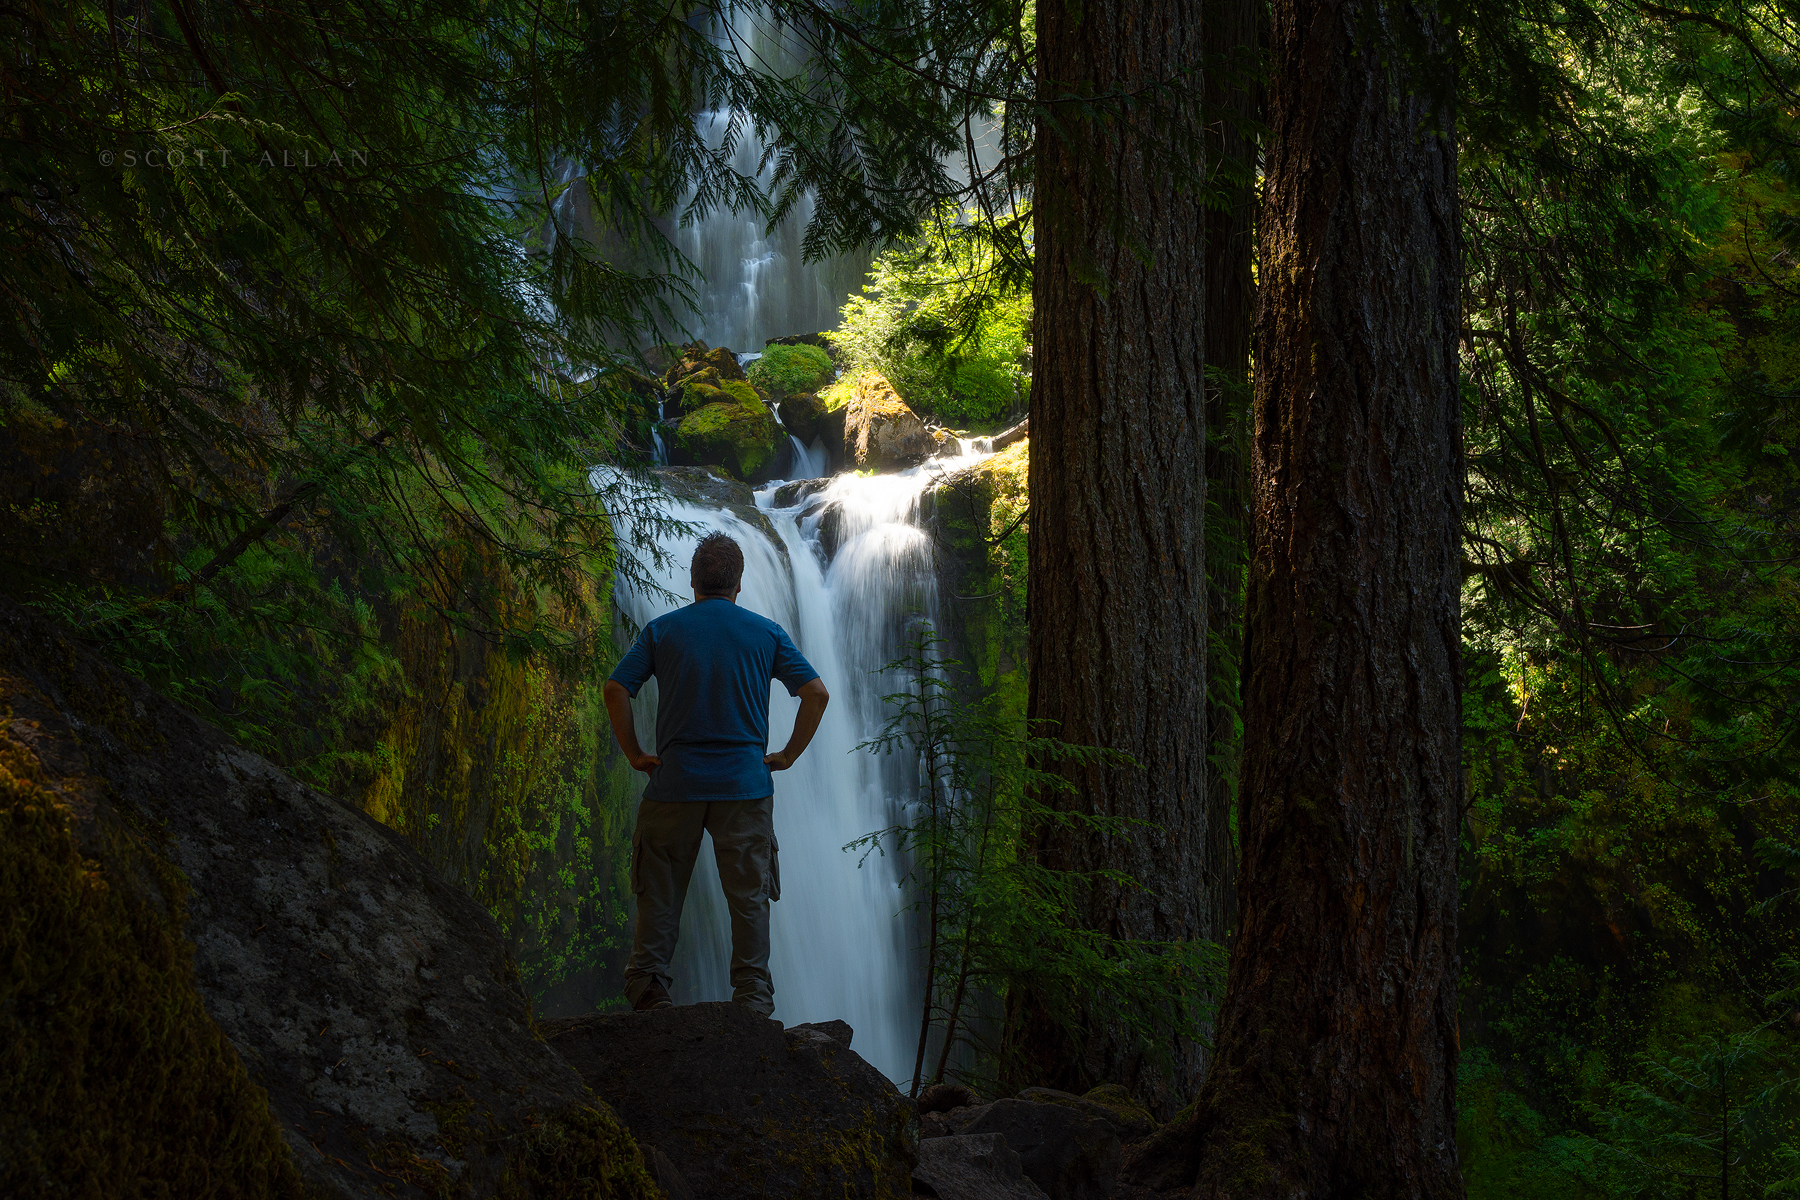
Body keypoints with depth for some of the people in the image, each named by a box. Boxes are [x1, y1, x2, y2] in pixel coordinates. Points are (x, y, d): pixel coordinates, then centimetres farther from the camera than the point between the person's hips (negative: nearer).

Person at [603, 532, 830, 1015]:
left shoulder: (661, 630, 5)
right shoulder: (766, 634, 5)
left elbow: (616, 690, -3)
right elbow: (817, 693, 0)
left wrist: (634, 754, 5)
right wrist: (788, 755, 7)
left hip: (675, 781, 0)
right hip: (745, 784, 0)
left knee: (660, 889, 9)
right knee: (748, 894, 3)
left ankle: (647, 986, 5)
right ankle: (753, 996, -1)